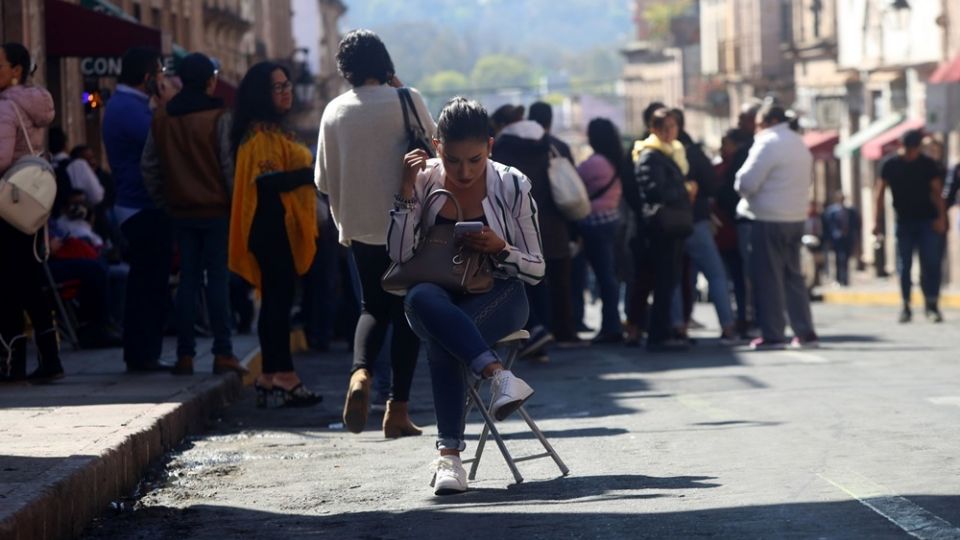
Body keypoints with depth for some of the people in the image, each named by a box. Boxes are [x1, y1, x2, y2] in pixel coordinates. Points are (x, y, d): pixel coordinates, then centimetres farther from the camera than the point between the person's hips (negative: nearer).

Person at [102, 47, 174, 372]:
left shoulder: (122, 105, 17)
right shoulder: (130, 109, -17)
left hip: (136, 206, 11)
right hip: (145, 209, -11)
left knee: (145, 282, 14)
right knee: (150, 283, -7)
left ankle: (140, 354, 19)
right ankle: (143, 355, -5)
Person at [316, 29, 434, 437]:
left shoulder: (335, 111, 1)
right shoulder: (405, 100, -9)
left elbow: (325, 178, 5)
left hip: (359, 228, 3)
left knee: (374, 307, 16)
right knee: (407, 311, 6)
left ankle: (360, 371, -13)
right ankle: (398, 409, 2)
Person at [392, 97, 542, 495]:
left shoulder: (512, 187, -3)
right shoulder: (424, 179, -1)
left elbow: (536, 270, 2)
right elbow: (399, 255, -8)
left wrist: (500, 249, -19)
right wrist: (407, 193, -17)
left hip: (499, 295, -2)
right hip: (440, 294, 2)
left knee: (440, 338, -36)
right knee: (420, 300, -39)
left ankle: (450, 453, -33)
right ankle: (498, 374, -44)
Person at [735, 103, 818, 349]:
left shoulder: (768, 144, -13)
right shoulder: (799, 144, 15)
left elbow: (747, 182, -17)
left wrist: (741, 187, 4)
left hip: (768, 220, -8)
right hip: (796, 218, 8)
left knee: (768, 278, -3)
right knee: (793, 276, 13)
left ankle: (772, 335, -2)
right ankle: (805, 333, 11)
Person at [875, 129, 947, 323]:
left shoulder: (928, 165, 1)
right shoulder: (891, 165, 1)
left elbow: (937, 192, 1)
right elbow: (880, 192, 4)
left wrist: (941, 217, -10)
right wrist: (877, 221, -1)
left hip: (927, 221, -1)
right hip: (904, 222, 1)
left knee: (931, 264, -7)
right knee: (904, 267, 1)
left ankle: (932, 305, -2)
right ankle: (905, 307, 7)